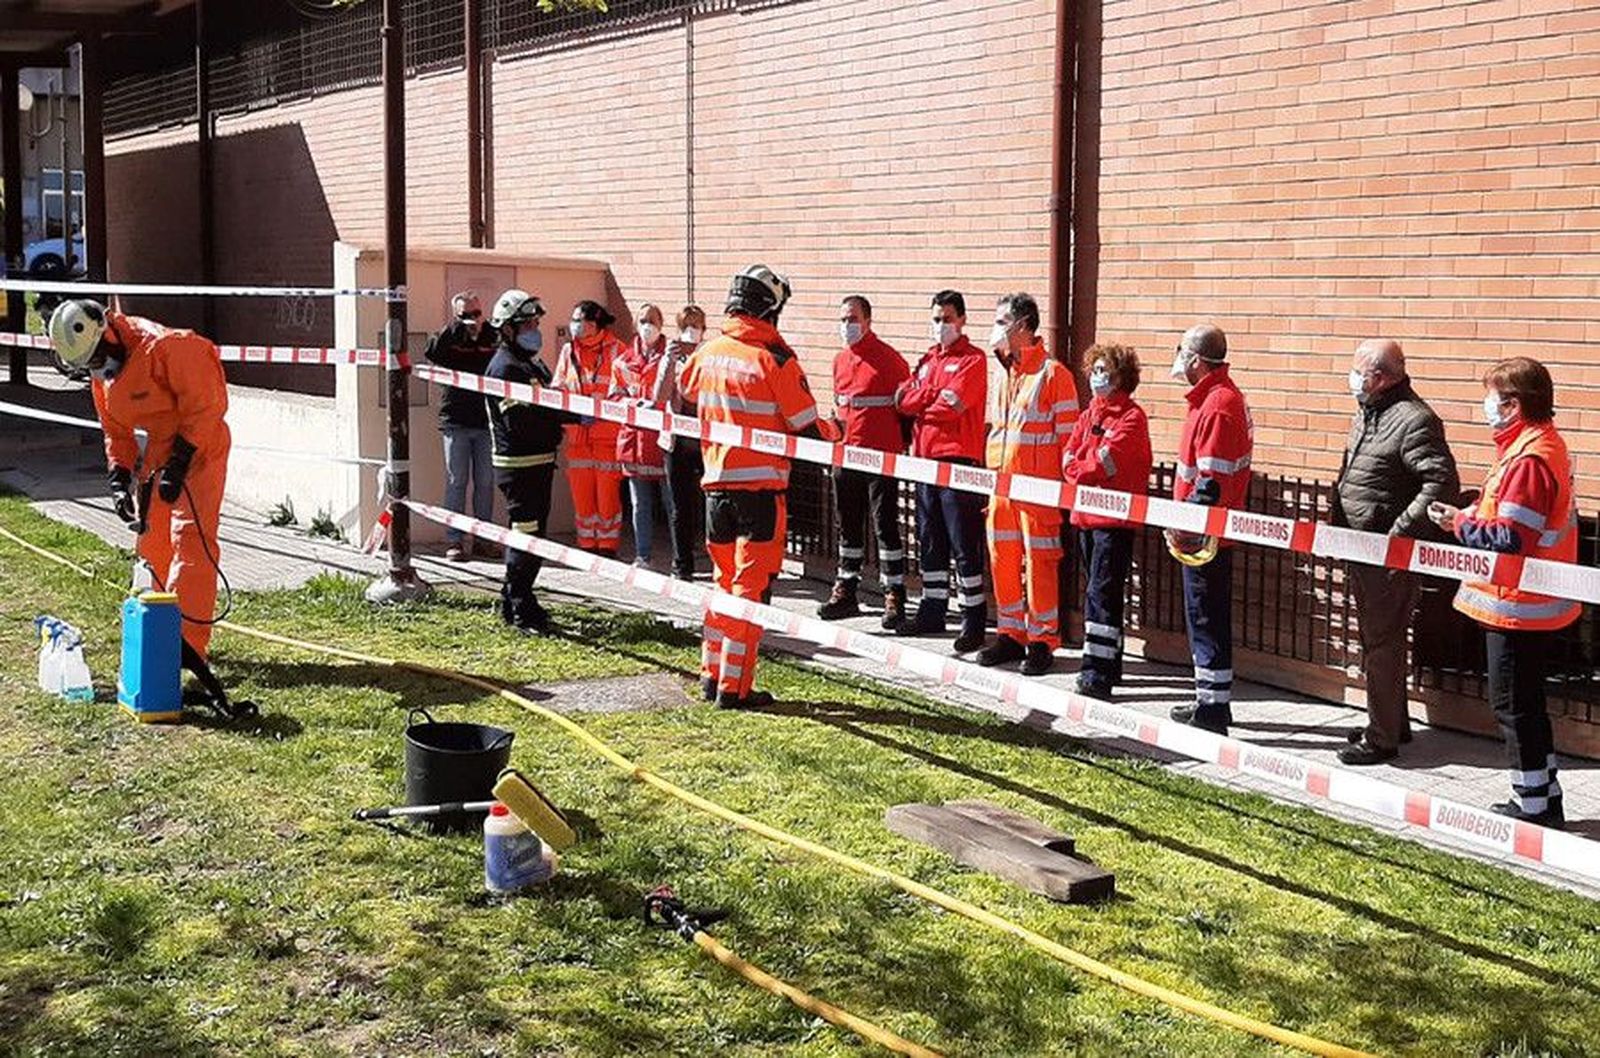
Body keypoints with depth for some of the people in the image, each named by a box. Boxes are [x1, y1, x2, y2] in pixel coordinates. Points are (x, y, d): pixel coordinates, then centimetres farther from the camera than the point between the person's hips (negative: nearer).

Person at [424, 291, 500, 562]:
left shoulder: (493, 339, 6)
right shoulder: (449, 339, 1)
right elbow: (431, 353, -18)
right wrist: (456, 328, -21)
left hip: (486, 421, 2)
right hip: (456, 424, -2)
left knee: (485, 483, 7)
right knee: (456, 481, 0)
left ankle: (483, 539, 16)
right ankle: (454, 541, 3)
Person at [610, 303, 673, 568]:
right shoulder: (623, 361, 12)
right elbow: (615, 397, 10)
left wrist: (656, 406, -19)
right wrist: (636, 404, -9)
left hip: (663, 438, -4)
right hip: (634, 438, 4)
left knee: (672, 502, -1)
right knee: (640, 505, 10)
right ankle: (642, 556, 18)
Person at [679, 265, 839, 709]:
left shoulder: (707, 353, 3)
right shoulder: (774, 358, -14)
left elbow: (684, 395, 21)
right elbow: (807, 429, -11)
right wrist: (834, 430, 10)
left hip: (716, 484, 6)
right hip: (760, 487, -6)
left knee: (725, 579, 19)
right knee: (751, 585, 1)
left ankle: (711, 674, 24)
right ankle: (734, 686, 3)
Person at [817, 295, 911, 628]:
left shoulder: (888, 358, -9)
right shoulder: (840, 360, 12)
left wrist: (902, 443, -4)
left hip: (881, 456, -7)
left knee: (885, 526, -5)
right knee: (848, 526, 14)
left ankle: (894, 598, -1)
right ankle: (845, 593, 24)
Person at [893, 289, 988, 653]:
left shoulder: (972, 359, -3)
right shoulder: (927, 360, 18)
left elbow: (952, 404, -16)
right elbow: (903, 401, 7)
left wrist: (920, 403, 0)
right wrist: (936, 396, -8)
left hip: (958, 459, -7)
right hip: (924, 458, 7)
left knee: (964, 544, -5)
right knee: (929, 542, 13)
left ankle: (973, 620, -1)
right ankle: (932, 612, 22)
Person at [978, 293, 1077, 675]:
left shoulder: (1052, 373, -8)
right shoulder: (1002, 374, 15)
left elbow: (1068, 435, -9)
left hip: (1037, 487, -7)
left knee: (1039, 563, -2)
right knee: (1002, 561, 10)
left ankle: (1042, 640, 6)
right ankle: (1011, 634, 21)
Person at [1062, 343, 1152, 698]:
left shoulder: (1132, 417, -8)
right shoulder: (1090, 414, 17)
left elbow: (1107, 461, -17)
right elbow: (1069, 455, 9)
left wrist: (1078, 469, -4)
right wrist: (1088, 469, -10)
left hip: (1114, 518, -8)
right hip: (1085, 514, 8)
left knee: (1101, 593, -11)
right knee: (1095, 591, 12)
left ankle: (1098, 671, -11)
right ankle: (1108, 664, 20)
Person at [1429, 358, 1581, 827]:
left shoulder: (1528, 458, -22)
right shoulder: (1545, 444, 10)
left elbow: (1508, 538, -25)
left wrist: (1460, 523, -11)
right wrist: (1473, 516, 5)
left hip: (1516, 606, -10)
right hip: (1533, 603, 10)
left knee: (1513, 705, 1)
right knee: (1526, 703, 19)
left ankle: (1532, 805, 11)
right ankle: (1545, 801, 28)